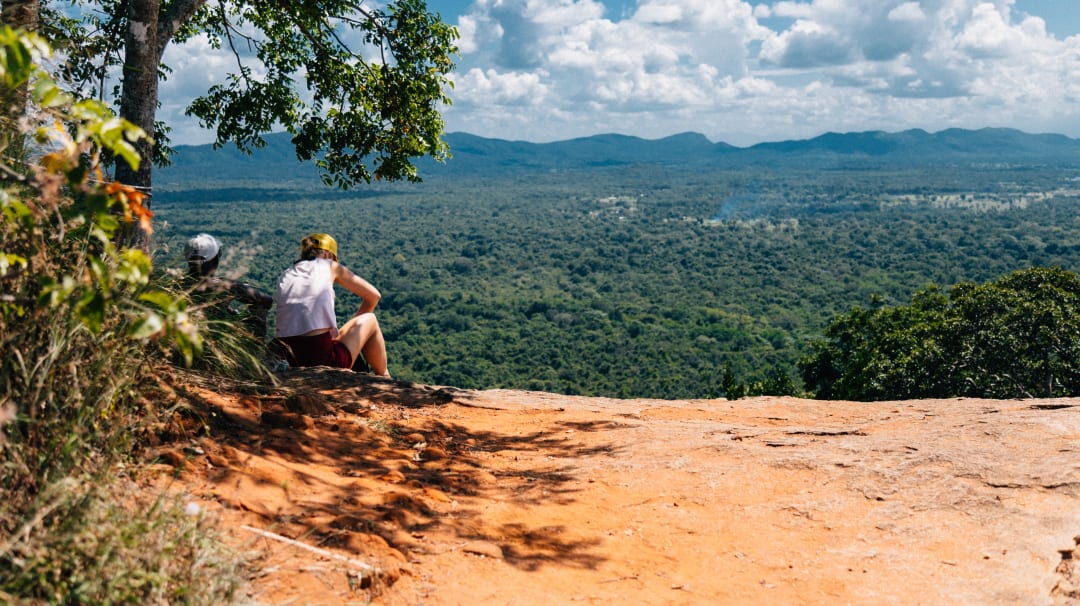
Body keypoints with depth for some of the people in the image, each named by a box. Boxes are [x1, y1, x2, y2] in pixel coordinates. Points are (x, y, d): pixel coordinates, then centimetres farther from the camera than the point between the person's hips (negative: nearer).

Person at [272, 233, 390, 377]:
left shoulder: (285, 276, 16)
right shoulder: (330, 267, 6)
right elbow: (374, 296, 11)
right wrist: (354, 325, 24)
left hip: (292, 361, 5)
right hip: (323, 358, -5)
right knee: (370, 320, 22)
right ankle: (384, 378, 34)